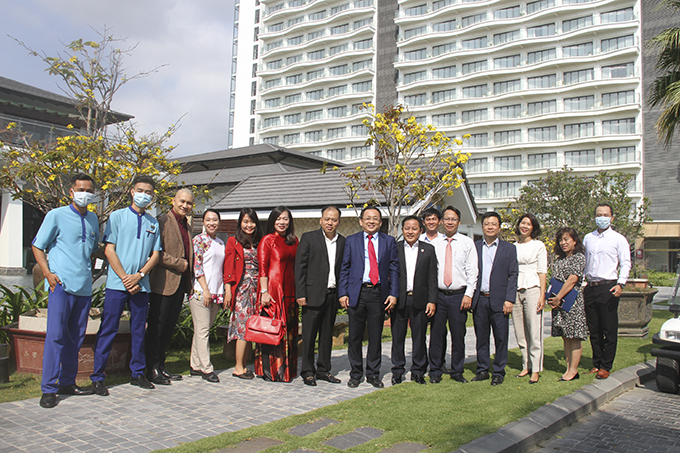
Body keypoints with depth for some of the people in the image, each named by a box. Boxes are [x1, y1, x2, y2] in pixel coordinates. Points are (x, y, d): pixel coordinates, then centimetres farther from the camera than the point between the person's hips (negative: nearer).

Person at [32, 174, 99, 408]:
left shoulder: (93, 219, 14)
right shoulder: (56, 216, 0)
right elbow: (38, 246, 2)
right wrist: (48, 274, -9)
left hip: (84, 287, 5)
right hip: (62, 284, -5)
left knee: (76, 337, 9)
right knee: (55, 335, -8)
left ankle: (67, 382, 20)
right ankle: (48, 389, -1)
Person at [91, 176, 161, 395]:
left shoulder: (153, 223, 12)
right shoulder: (117, 216, 3)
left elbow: (155, 254, 9)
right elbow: (109, 250, -3)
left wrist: (138, 275, -7)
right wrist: (125, 278, -10)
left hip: (141, 285, 3)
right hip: (117, 284, -3)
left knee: (139, 330, 9)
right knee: (108, 330, -1)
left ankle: (137, 373, 20)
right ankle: (97, 377, 6)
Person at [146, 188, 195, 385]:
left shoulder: (187, 226, 18)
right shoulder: (163, 222, -7)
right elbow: (157, 253, -16)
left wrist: (188, 272, 11)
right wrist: (179, 264, -14)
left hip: (181, 284, 8)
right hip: (164, 283, -8)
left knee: (169, 327, 13)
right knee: (156, 327, 0)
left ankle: (160, 366, 21)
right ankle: (152, 369, 8)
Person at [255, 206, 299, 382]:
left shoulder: (294, 241, 14)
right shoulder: (267, 240, -3)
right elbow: (262, 268, -8)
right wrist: (264, 292, -16)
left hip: (290, 290, 6)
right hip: (273, 289, -6)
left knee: (288, 329, 9)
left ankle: (287, 369, 19)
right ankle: (270, 370, 5)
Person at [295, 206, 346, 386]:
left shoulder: (343, 241, 10)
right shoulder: (308, 238, -1)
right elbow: (299, 267, -4)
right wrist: (300, 294, -10)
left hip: (333, 295, 4)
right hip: (313, 295, -4)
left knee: (327, 335, 12)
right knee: (309, 335, 1)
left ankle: (323, 370, 23)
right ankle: (308, 372, 13)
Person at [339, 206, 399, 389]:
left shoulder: (389, 241, 8)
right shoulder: (351, 241, 7)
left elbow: (394, 269, 6)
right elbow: (344, 269, 6)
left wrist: (393, 294, -3)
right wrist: (343, 293, -3)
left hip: (379, 293, 0)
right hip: (356, 293, 0)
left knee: (376, 337, 7)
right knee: (355, 336, 5)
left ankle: (373, 374, 20)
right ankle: (355, 374, 19)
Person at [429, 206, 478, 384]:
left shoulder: (467, 243, 4)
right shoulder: (434, 243, 7)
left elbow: (472, 270, 2)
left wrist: (469, 294, -6)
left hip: (459, 295, -1)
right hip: (438, 294, 1)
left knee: (458, 335, 5)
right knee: (437, 334, 3)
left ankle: (457, 371, 19)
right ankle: (436, 371, 15)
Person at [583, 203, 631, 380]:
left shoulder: (618, 239, 2)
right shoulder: (588, 238, 14)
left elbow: (625, 263, -3)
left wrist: (620, 283, -16)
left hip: (608, 287, -4)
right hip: (590, 288, 4)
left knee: (609, 330, -1)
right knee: (594, 330, 9)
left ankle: (606, 366, 6)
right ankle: (596, 363, 18)